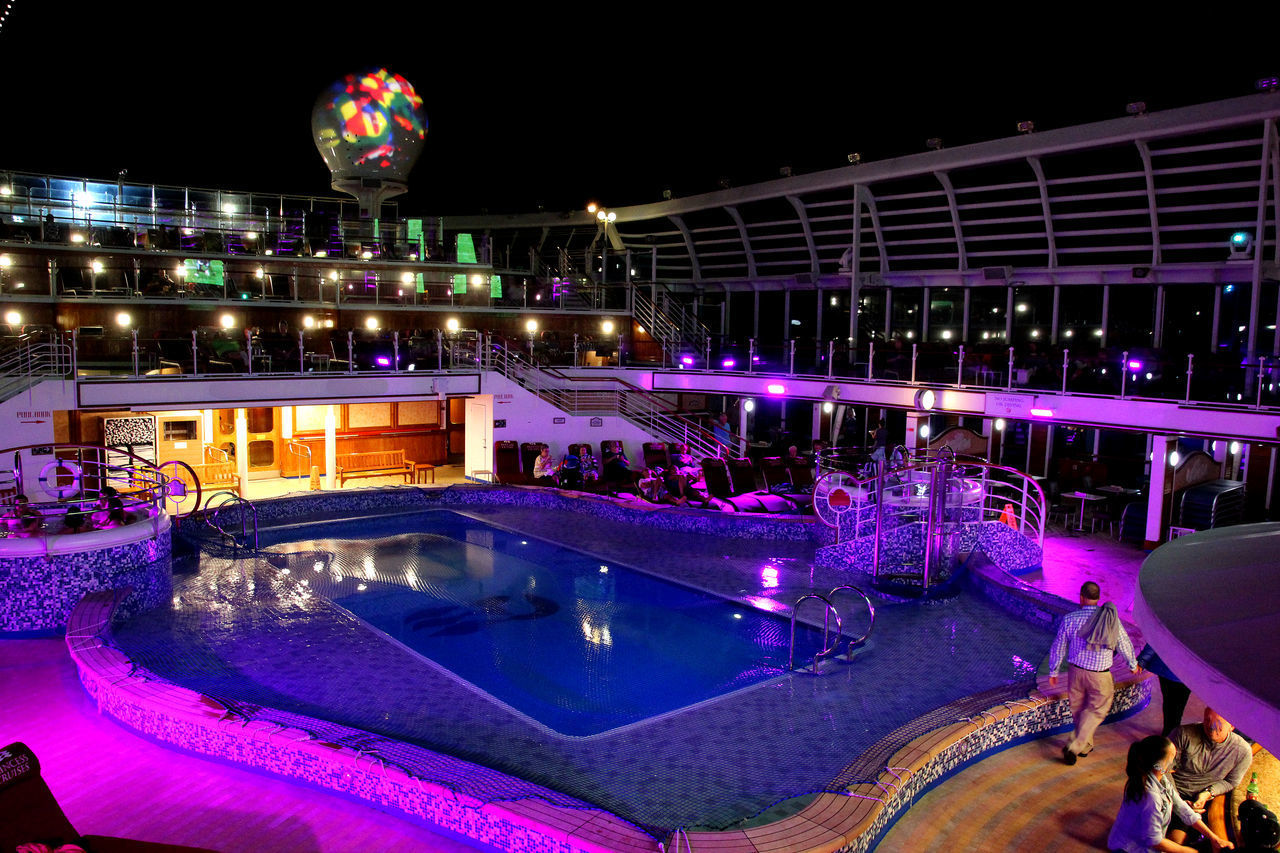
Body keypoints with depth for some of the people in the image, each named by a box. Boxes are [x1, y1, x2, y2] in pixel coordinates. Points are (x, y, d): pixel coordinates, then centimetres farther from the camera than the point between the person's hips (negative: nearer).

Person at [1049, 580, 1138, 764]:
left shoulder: (1069, 619, -9)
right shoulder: (1111, 619, -10)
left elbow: (1058, 648, 0)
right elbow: (1124, 645, 5)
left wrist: (1053, 671, 15)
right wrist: (1133, 665, 26)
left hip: (1076, 672, 1)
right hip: (1100, 676, -1)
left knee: (1079, 710, 20)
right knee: (1096, 711, 12)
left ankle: (1086, 746, 35)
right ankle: (1073, 748, 2)